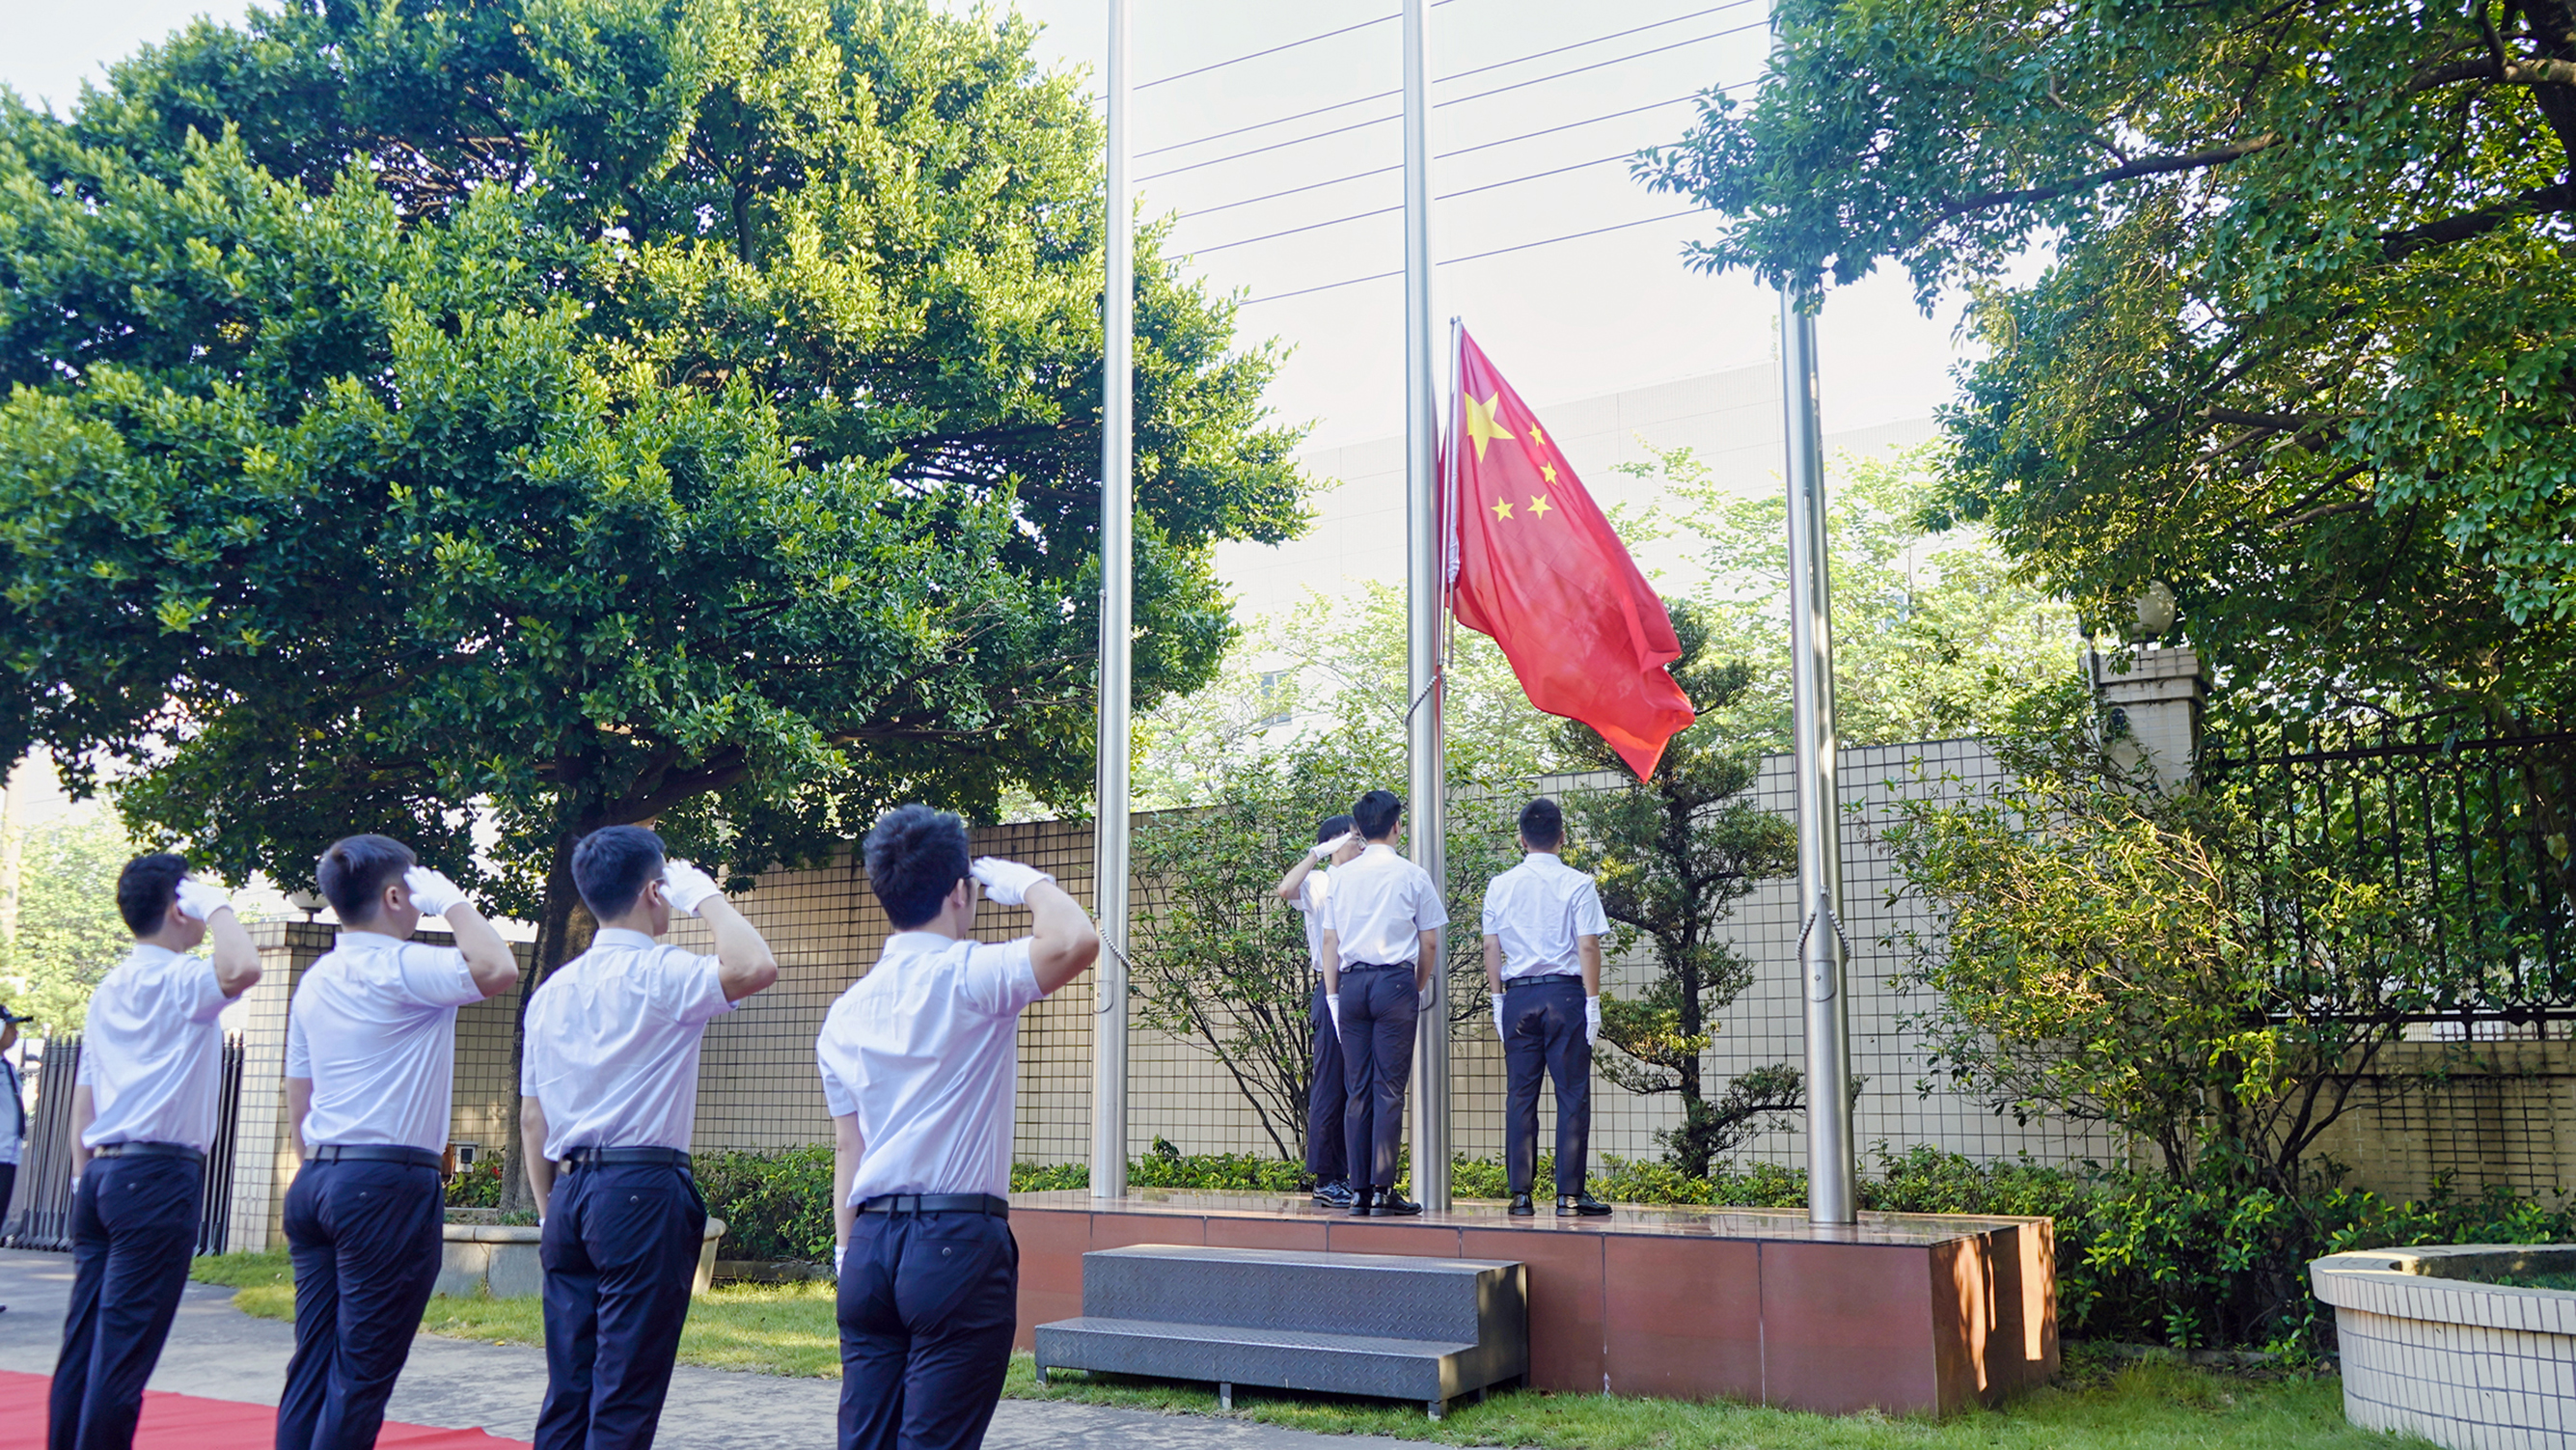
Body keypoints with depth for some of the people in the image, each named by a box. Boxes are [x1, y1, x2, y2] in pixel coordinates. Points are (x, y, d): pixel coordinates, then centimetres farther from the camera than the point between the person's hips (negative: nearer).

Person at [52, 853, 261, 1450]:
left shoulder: (109, 988, 17)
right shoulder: (178, 980, -9)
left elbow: (83, 1098, 19)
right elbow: (241, 970, -32)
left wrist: (83, 1181, 23)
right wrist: (217, 905, -15)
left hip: (102, 1173, 8)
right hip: (158, 1175, -8)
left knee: (83, 1343, 9)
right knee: (125, 1349, -6)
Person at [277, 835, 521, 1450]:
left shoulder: (315, 979, 14)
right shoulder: (397, 968, -12)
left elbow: (297, 1092, 20)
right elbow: (496, 969, -28)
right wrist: (452, 900, -13)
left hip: (319, 1179, 8)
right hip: (389, 1184, -8)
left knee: (313, 1363, 10)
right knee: (362, 1373, -3)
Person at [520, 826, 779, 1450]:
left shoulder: (553, 989, 12)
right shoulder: (659, 975, -10)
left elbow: (532, 1116, 16)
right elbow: (754, 967, -27)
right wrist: (705, 893, -11)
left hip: (571, 1193, 7)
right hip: (644, 1192, -7)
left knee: (567, 1391, 11)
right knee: (625, 1398, -2)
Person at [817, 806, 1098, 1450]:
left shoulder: (846, 1010, 12)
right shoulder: (967, 977, -8)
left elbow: (847, 1147, 14)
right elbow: (1075, 942, -25)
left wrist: (846, 1252, 19)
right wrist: (1025, 881, -6)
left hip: (871, 1246, 6)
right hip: (957, 1242, -6)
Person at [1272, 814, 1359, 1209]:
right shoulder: (1318, 883, 0)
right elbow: (1286, 890, -22)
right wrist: (1317, 853, -16)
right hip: (1332, 991, -6)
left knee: (1354, 1089, 8)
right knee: (1329, 1089, -5)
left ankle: (1344, 1176, 13)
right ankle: (1325, 1179, -1)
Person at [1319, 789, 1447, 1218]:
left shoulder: (1342, 876, 9)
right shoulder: (1412, 876, 0)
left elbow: (1329, 941, 8)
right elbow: (1429, 942, 3)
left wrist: (1333, 994, 12)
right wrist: (1421, 986, 16)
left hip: (1351, 982, 3)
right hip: (1395, 981, -3)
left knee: (1356, 1089, 6)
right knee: (1389, 1088, -2)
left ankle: (1359, 1191, 7)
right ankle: (1383, 1189, -4)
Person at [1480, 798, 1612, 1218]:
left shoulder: (1500, 886, 6)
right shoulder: (1577, 884, -4)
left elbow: (1491, 948, 7)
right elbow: (1588, 947, -7)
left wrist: (1498, 998, 13)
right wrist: (1592, 1002, -3)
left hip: (1517, 995, 3)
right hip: (1566, 992, -3)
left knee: (1521, 1095, 7)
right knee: (1572, 1094, 2)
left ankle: (1521, 1194, 8)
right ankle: (1569, 1194, 1)